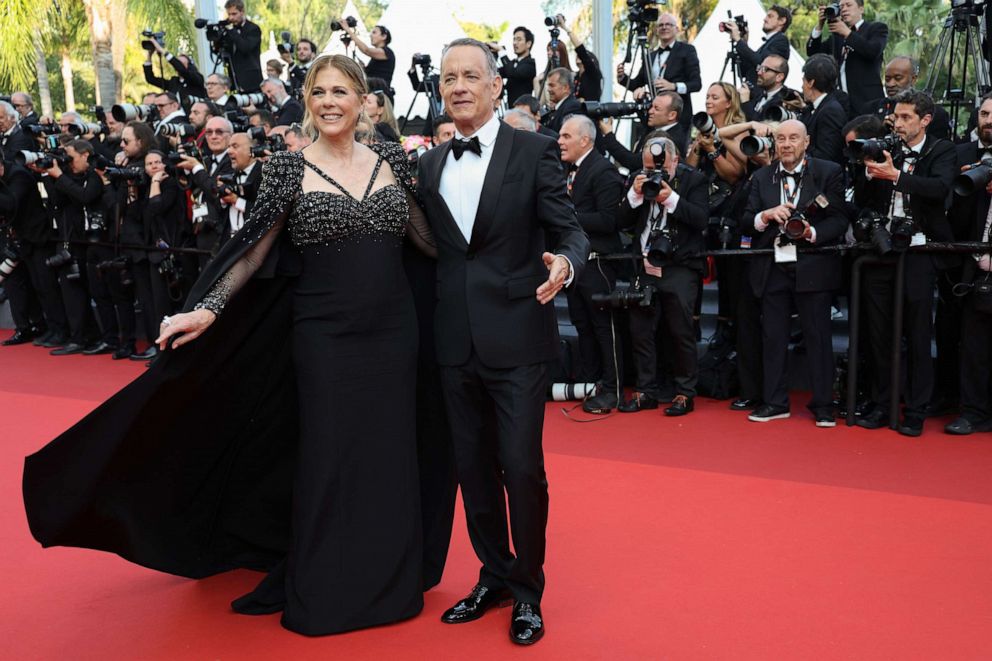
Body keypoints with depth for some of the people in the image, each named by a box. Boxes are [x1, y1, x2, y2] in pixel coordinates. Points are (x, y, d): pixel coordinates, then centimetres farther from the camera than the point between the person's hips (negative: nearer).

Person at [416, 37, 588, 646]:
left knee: (522, 466, -2)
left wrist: (566, 263, -26)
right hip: (456, 340, 5)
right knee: (473, 465, 13)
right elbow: (430, 249, 15)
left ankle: (527, 592, 18)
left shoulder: (534, 152, -2)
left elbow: (572, 231, -4)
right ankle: (494, 575, 31)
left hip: (516, 336, -4)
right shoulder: (430, 165, 11)